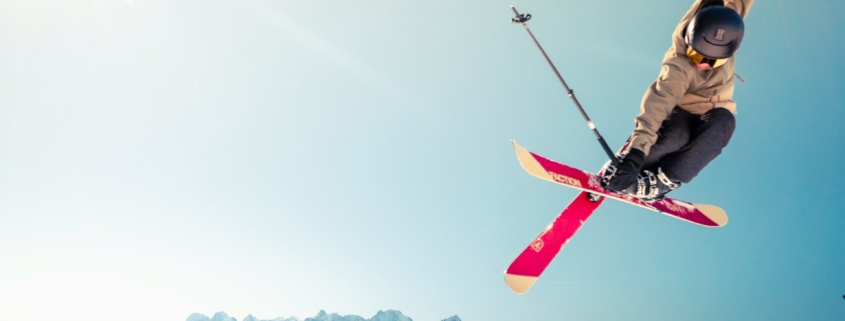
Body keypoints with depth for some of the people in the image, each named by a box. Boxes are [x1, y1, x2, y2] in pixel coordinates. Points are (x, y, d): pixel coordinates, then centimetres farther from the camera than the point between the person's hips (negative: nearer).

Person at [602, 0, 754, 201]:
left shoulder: (724, 27, -19)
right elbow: (658, 103, -45)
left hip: (708, 118, 5)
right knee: (675, 137, -42)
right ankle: (618, 168, -23)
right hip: (680, 111, -5)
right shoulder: (679, 66, -33)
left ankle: (664, 180, -36)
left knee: (723, 120, -35)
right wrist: (635, 153, -56)